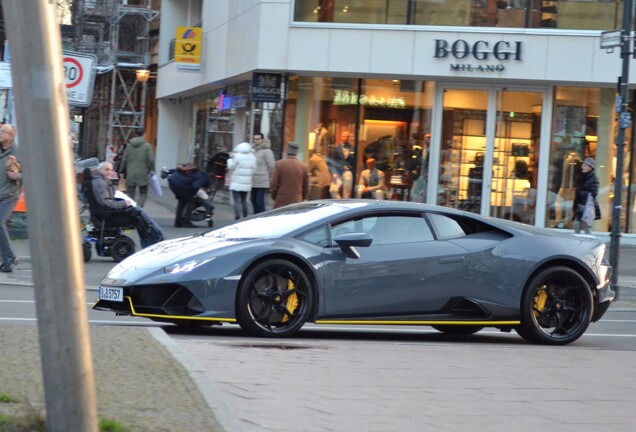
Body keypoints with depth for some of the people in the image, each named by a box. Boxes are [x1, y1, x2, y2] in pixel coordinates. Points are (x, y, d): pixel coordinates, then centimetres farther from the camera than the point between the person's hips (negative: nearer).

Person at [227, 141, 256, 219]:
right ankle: (245, 218, 20)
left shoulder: (237, 156, -12)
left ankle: (237, 218, -17)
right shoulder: (252, 157, 5)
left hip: (237, 183, -6)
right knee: (244, 201, 17)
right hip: (247, 183, 6)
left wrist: (230, 159, 11)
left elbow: (231, 167, -5)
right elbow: (254, 168, 7)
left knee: (237, 201, -8)